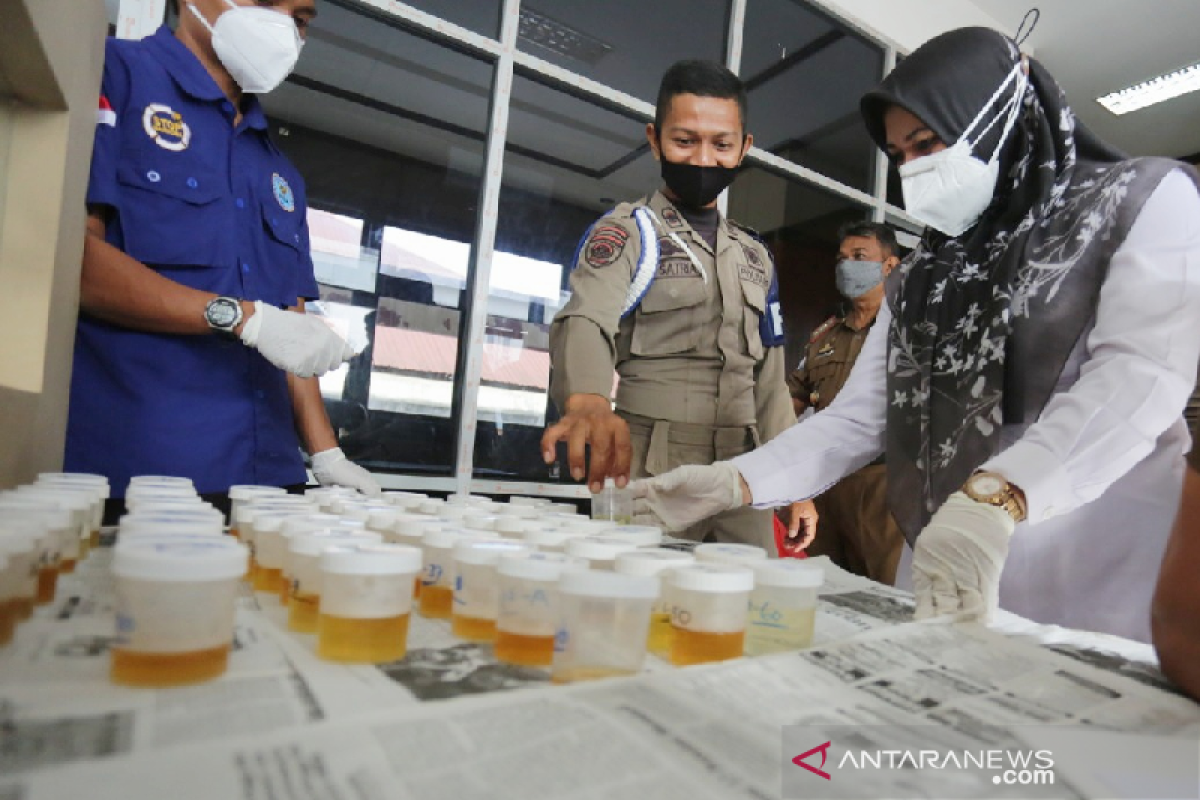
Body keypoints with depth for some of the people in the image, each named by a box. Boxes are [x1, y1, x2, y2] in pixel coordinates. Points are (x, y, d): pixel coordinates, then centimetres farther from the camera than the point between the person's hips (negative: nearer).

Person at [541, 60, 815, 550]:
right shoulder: (626, 232, -2)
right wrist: (588, 403, -43)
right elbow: (584, 323, -22)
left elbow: (770, 380, 17)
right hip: (650, 480, -5)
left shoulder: (756, 256, 15)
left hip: (743, 482, 5)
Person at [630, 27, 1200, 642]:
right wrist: (734, 482, -8)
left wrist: (993, 497, -33)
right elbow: (858, 417, 7)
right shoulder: (917, 280, 14)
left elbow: (1145, 370, -16)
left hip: (1098, 597, -3)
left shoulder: (1146, 200, 1)